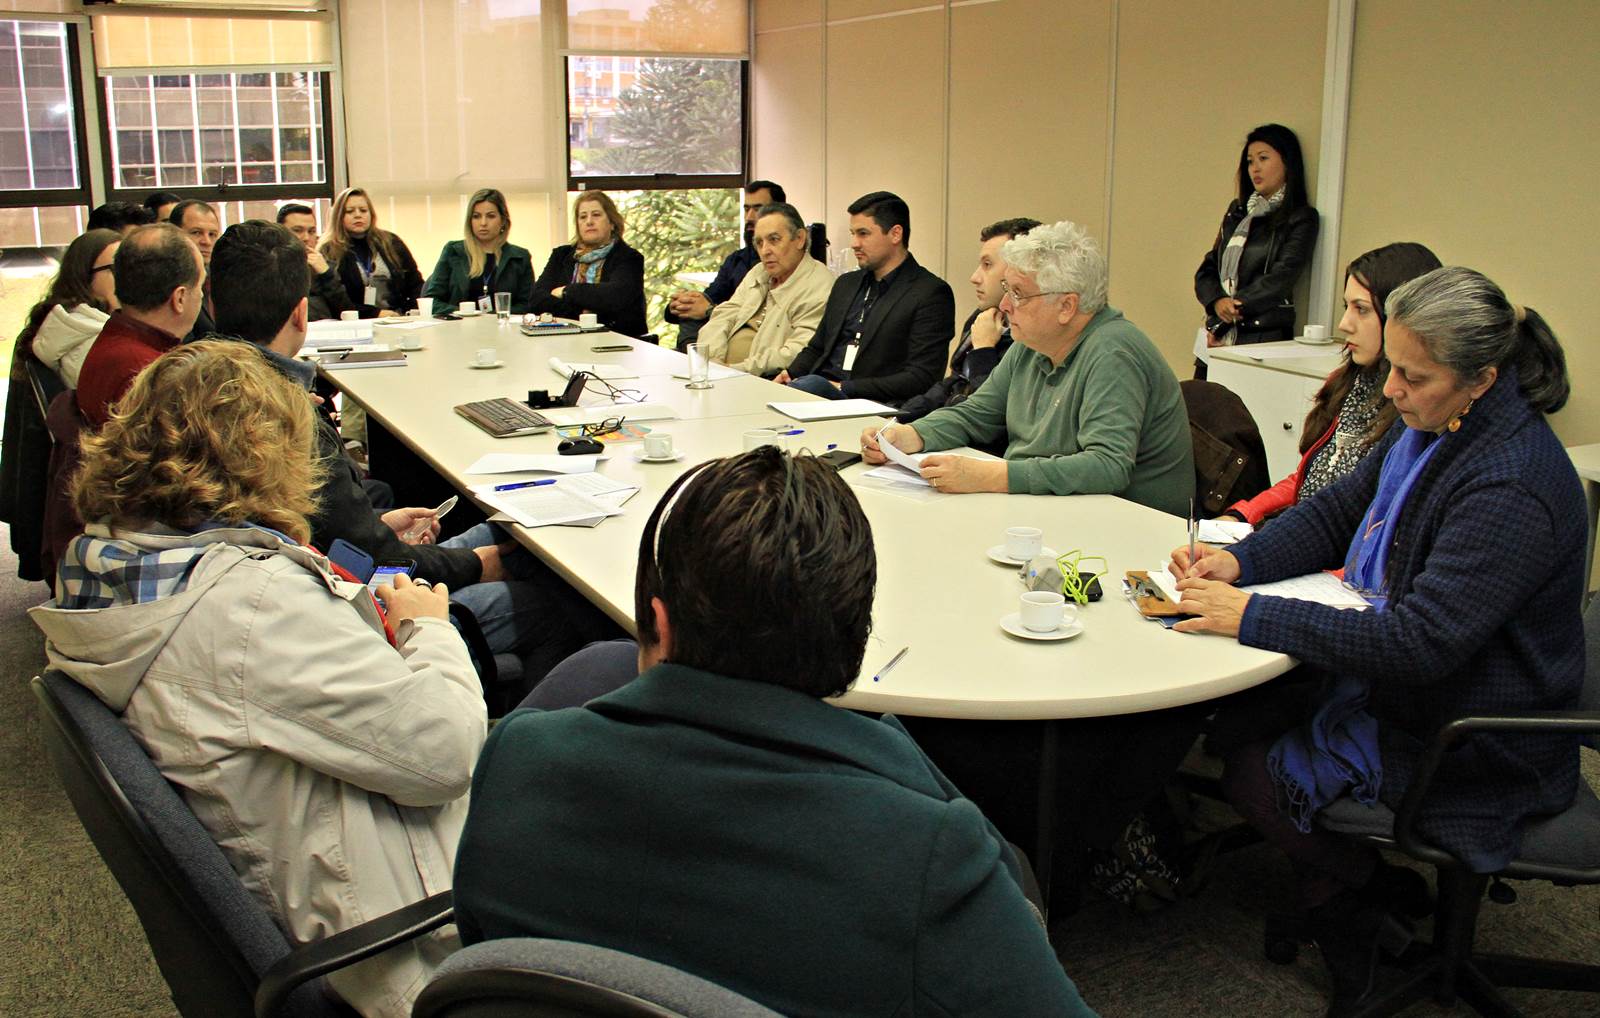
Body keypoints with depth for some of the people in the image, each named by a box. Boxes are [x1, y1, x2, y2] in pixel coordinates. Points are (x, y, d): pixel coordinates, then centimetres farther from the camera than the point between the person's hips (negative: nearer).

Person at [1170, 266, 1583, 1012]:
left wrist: (1254, 617, -32)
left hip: (1471, 746, -9)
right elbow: (1336, 513, 10)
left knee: (1254, 777, -5)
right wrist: (1240, 561, -9)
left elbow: (1423, 641, -35)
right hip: (1392, 674, 9)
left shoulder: (1512, 487, -30)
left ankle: (1367, 896, 21)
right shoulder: (1428, 427, -1)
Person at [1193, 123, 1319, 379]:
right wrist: (1218, 301, -8)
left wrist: (1229, 310, -11)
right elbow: (1207, 268, 12)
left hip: (1263, 336, -5)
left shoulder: (1300, 218, 1)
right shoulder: (1237, 210, 19)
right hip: (1217, 336, 5)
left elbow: (1280, 279, -9)